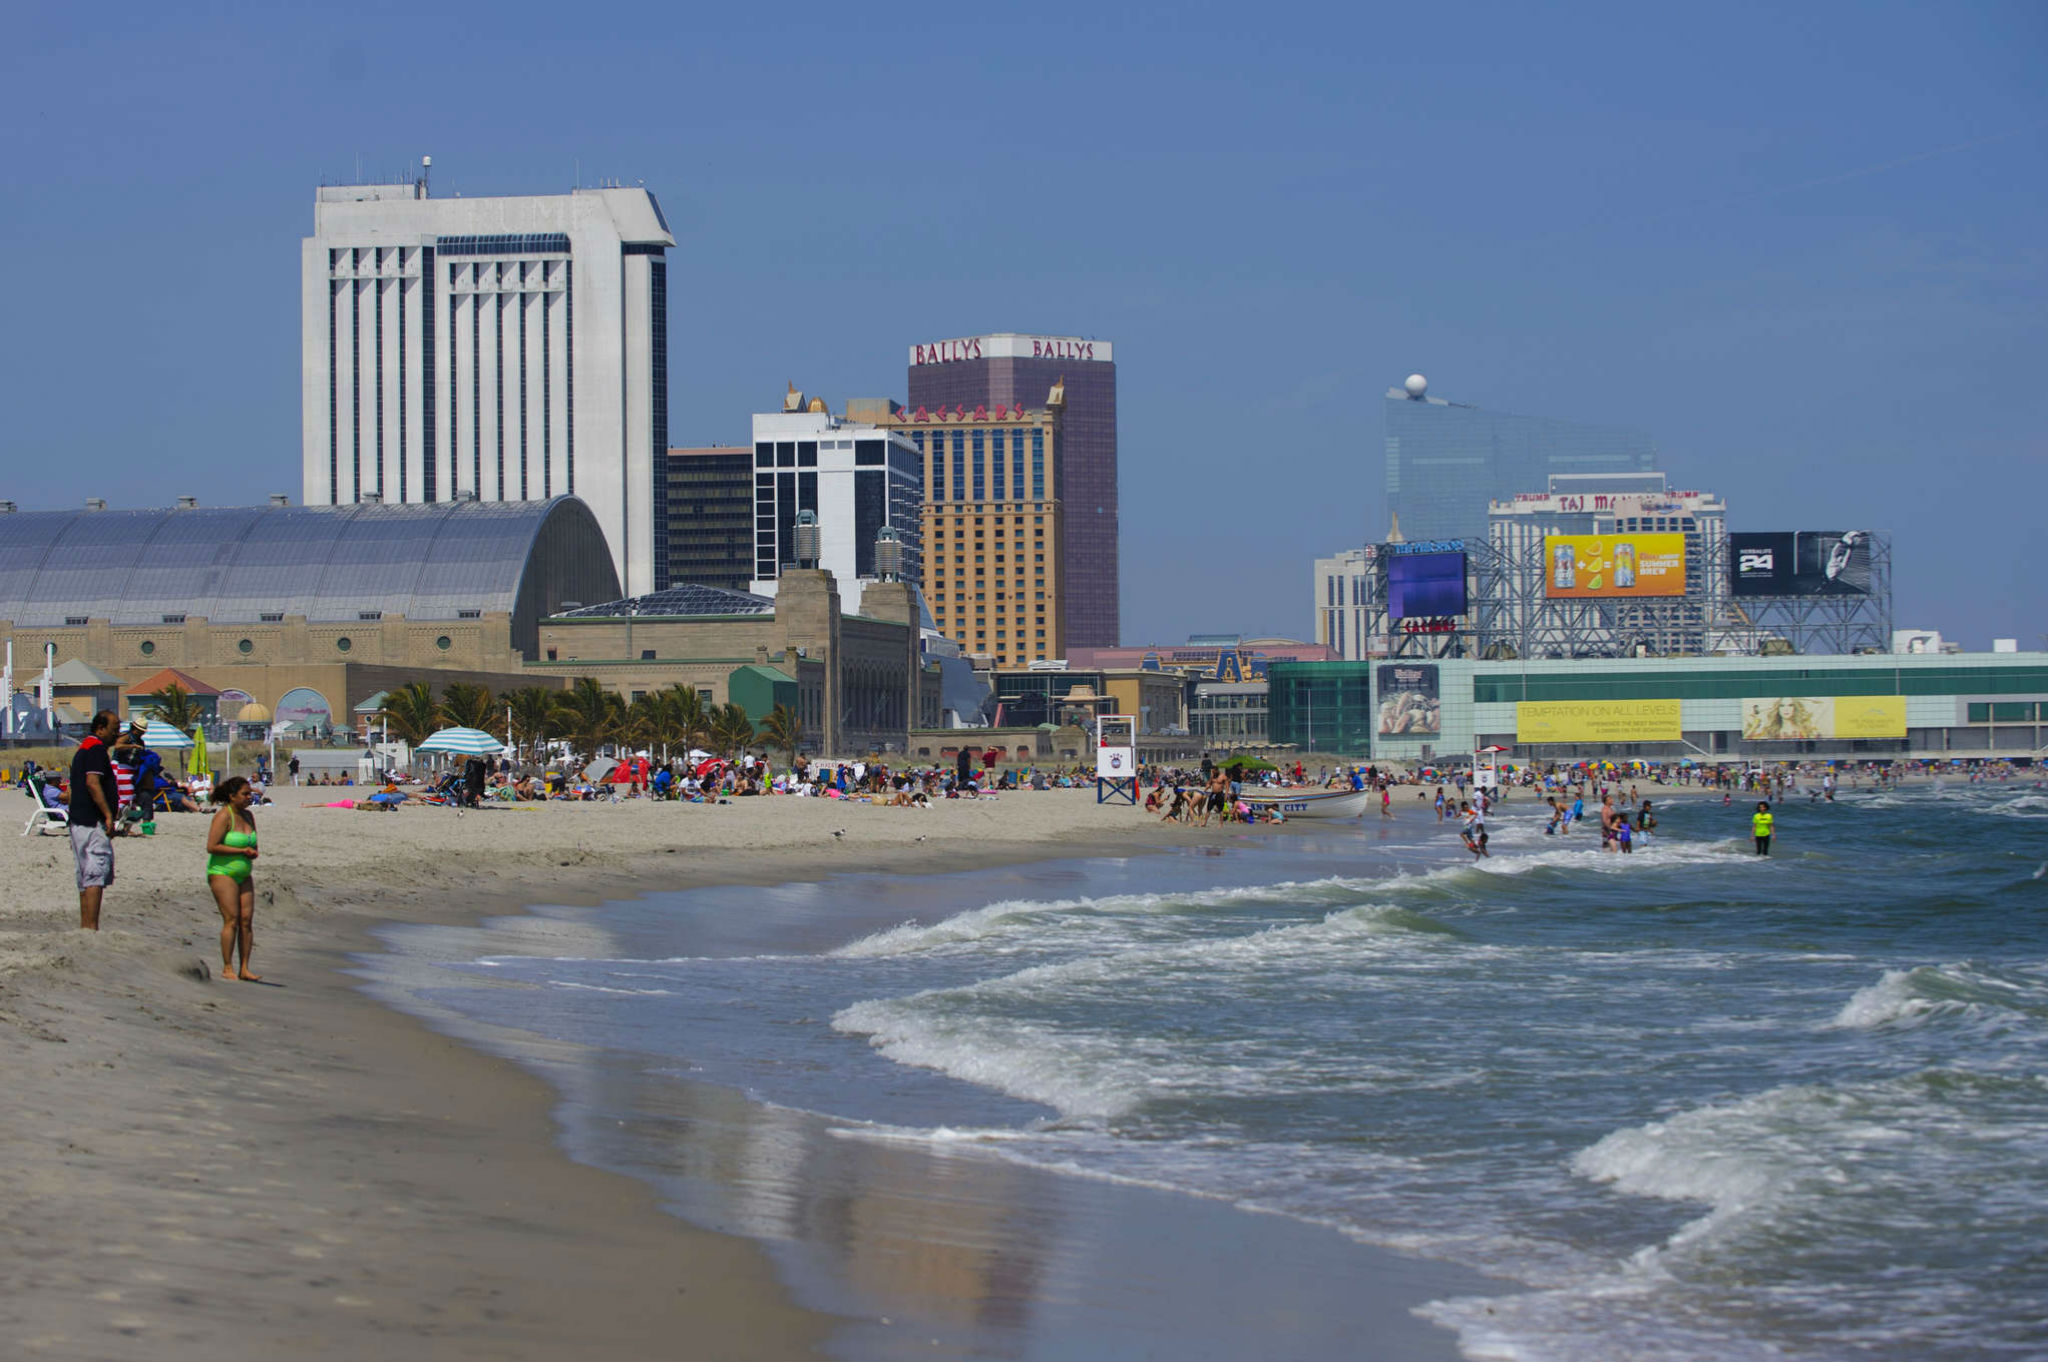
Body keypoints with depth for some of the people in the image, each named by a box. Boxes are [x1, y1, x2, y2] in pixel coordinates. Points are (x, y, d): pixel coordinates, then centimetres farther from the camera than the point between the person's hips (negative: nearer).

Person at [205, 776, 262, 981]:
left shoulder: (248, 816, 12)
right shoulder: (224, 816, -12)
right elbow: (212, 847, -18)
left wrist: (253, 852, 1)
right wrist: (241, 851, -18)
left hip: (243, 874, 7)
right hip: (222, 872, -7)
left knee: (247, 920, 0)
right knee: (232, 920, -11)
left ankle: (244, 969, 2)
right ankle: (227, 968, -6)